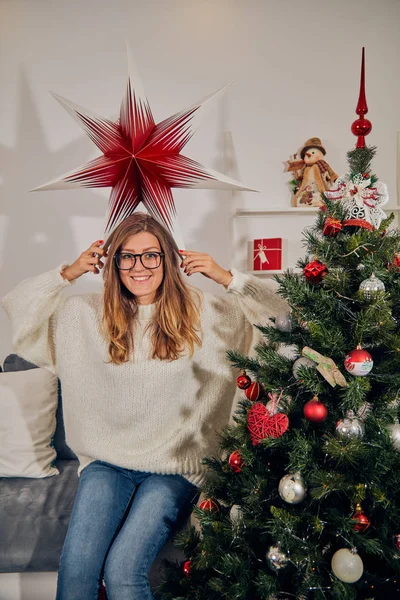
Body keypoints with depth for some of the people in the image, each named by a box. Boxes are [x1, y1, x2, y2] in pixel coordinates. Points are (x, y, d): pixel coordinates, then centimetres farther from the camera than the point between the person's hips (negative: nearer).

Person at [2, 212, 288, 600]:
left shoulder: (203, 313, -3)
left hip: (176, 467, -2)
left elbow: (280, 312, -3)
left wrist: (224, 277, -12)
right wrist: (68, 274, -5)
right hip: (106, 462, 2)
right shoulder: (91, 315, 3)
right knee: (75, 567, -18)